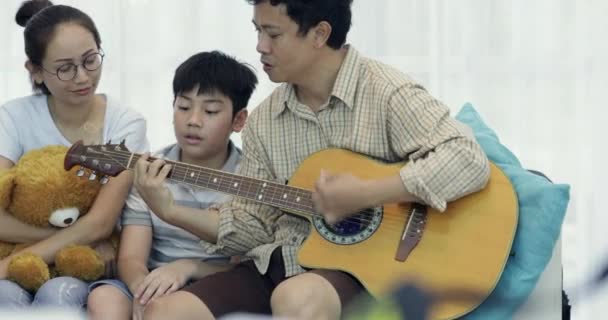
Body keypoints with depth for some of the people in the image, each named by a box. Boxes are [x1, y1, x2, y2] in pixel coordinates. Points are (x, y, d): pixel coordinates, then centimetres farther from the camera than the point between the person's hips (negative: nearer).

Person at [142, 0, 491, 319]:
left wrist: (364, 194, -23)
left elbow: (470, 163, -21)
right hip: (278, 265, 6)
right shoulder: (263, 120, 10)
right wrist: (172, 212, -2)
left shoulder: (386, 92, -9)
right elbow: (254, 225, 12)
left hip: (363, 266, -6)